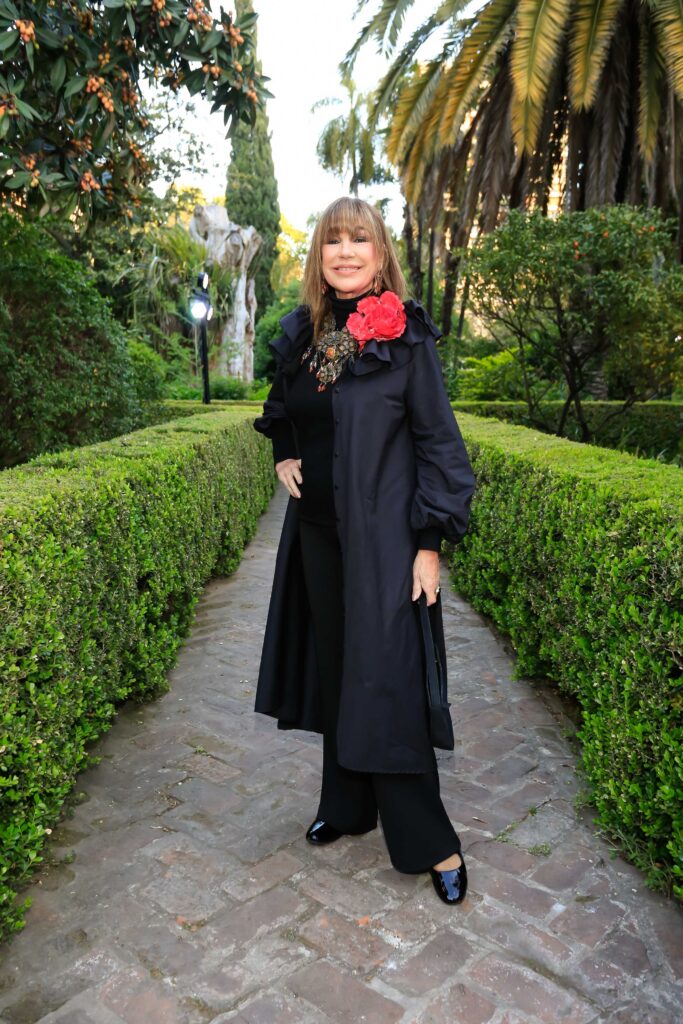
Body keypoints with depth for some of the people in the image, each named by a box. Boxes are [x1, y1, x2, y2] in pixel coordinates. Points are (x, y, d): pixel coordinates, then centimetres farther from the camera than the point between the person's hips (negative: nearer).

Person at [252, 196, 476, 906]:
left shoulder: (406, 337, -8)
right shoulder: (300, 335, 7)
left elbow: (438, 442, -10)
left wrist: (430, 542, -14)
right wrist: (282, 455, 5)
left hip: (381, 538, -5)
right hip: (317, 531, 6)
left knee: (384, 681, -4)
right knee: (333, 670, 14)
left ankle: (431, 843, 13)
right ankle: (347, 805, 33)